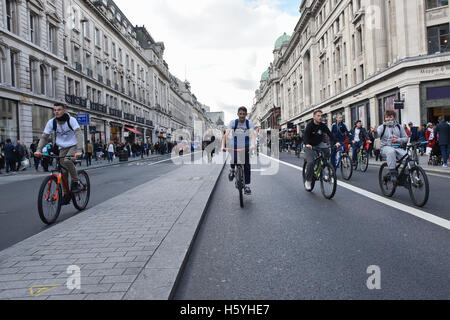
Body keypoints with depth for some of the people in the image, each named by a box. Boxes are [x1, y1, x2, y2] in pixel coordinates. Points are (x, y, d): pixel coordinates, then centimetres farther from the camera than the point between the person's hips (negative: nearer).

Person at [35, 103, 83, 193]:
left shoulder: (71, 120, -17)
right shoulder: (51, 122, -7)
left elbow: (79, 134, -27)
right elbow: (44, 137, -5)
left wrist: (79, 150, -41)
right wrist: (38, 150, -21)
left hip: (73, 146, -4)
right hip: (62, 148, 4)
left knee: (67, 161, -32)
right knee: (63, 171, -1)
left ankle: (76, 182, -15)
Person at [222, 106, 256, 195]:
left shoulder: (249, 123, -10)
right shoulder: (233, 123, -10)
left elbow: (253, 134, -27)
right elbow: (226, 134, -22)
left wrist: (253, 144, -47)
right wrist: (223, 146, -38)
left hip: (246, 147, 1)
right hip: (235, 146, 0)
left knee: (247, 166, -7)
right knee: (233, 160, -28)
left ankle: (247, 186, 4)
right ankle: (232, 170, 6)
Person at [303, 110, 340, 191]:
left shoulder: (323, 125, -6)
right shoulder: (310, 125, -17)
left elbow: (330, 134, -16)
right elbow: (305, 136, -29)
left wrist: (336, 142, -34)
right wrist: (307, 144, -49)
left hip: (319, 144, 4)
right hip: (310, 146, -4)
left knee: (326, 148, -27)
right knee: (311, 162, -19)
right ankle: (308, 181, -4)